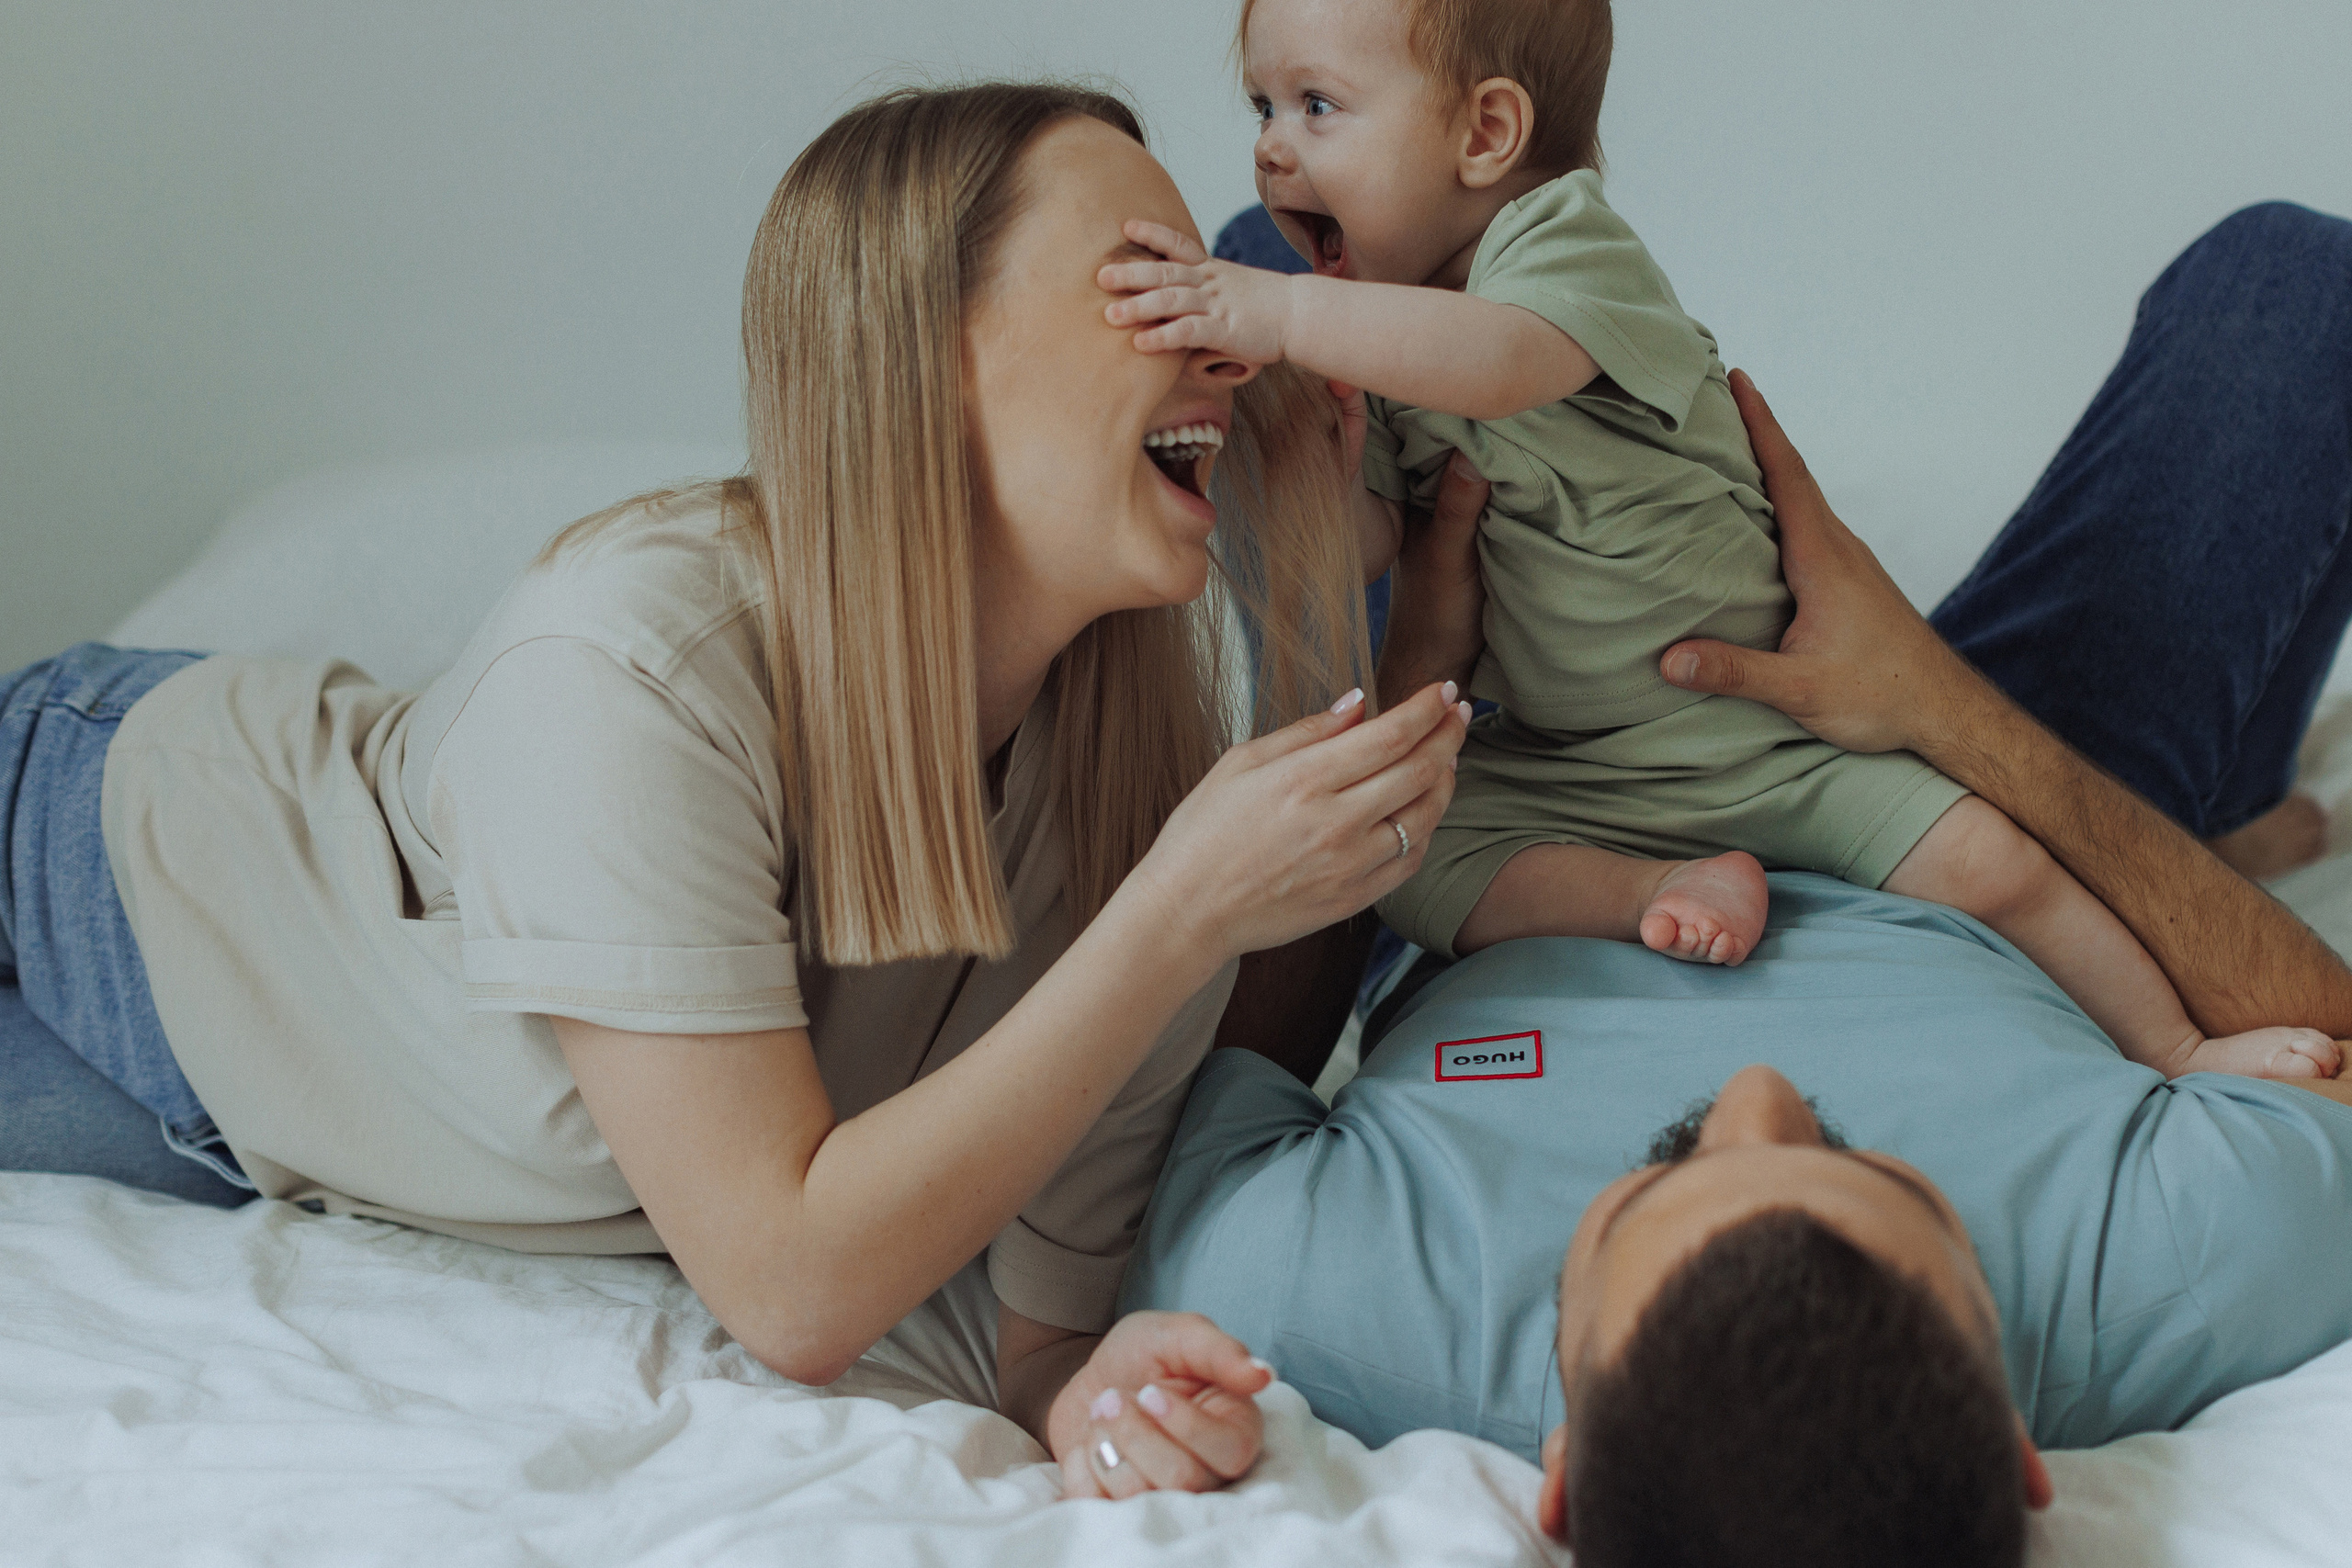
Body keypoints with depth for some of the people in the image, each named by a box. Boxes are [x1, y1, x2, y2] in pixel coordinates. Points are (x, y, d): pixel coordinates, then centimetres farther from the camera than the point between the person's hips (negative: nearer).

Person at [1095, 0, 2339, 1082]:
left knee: (1987, 864, -13)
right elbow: (1372, 543, -6)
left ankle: (2179, 1050, 7)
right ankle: (1660, 888, -21)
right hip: (1544, 766, 5)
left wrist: (1282, 316, -51)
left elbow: (1501, 361, -45)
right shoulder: (1375, 309, 2)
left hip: (1758, 731, -5)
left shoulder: (1566, 245, -19)